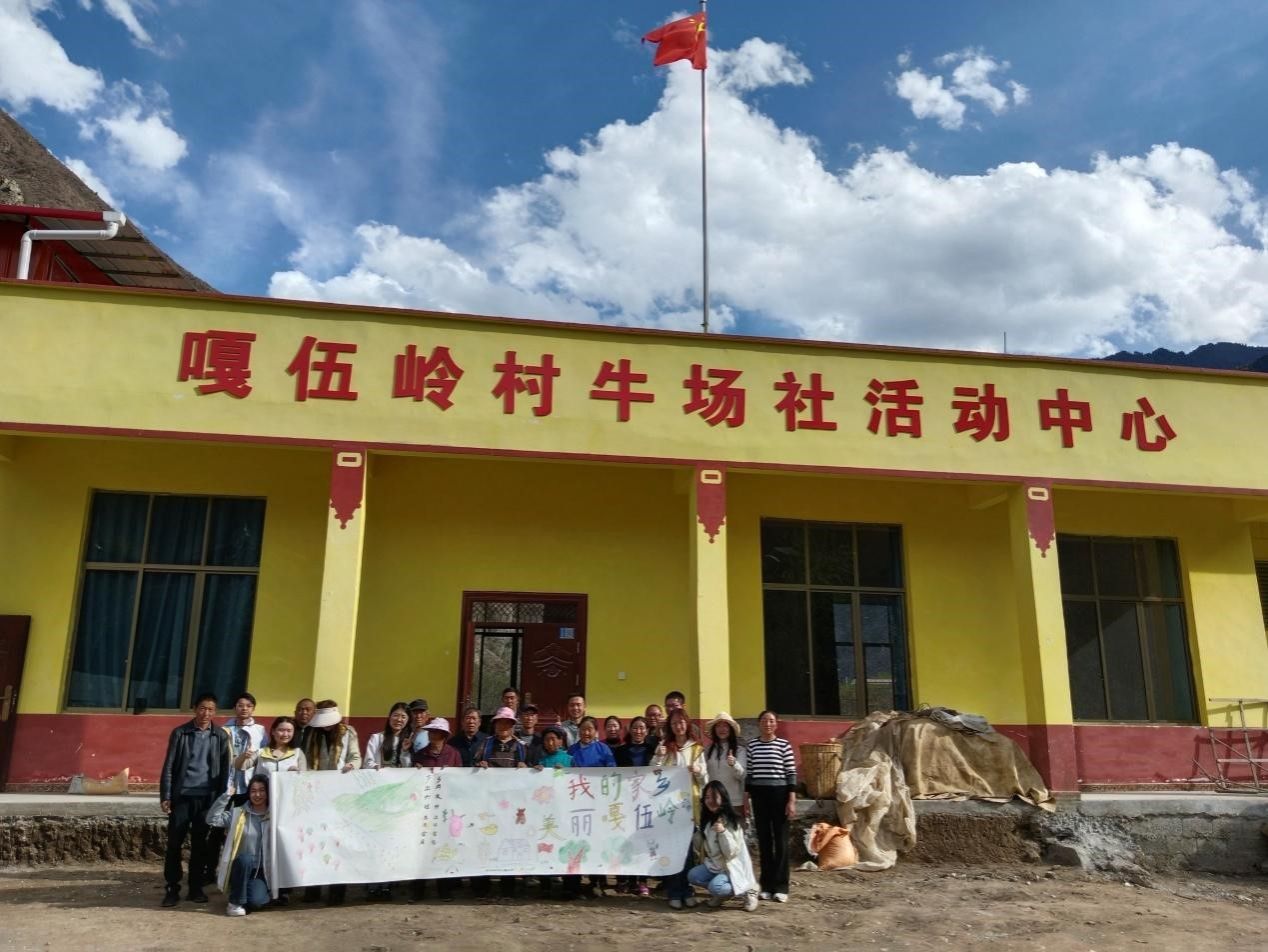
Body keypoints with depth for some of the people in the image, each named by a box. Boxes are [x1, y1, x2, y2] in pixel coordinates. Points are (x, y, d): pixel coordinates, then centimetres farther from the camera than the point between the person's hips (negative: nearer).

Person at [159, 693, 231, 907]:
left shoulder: (221, 736, 4)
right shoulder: (180, 733, 1)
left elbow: (224, 769, 5)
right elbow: (168, 766, 1)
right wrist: (165, 796, -5)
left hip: (206, 797, 1)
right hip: (182, 796, -1)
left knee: (199, 843, 7)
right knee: (174, 843, 2)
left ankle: (196, 888, 15)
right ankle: (172, 888, 11)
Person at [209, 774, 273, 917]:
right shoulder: (237, 813, 0)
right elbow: (212, 819, -12)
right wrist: (226, 796, -16)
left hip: (261, 870, 0)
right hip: (241, 865, 0)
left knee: (257, 901, -25)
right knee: (246, 859, -34)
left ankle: (254, 890, 12)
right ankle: (235, 902, -15)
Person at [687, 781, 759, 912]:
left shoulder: (731, 821, -16)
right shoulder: (706, 819, 3)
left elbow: (731, 852, -21)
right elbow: (702, 846, 11)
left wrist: (723, 832, -34)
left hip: (732, 867, -7)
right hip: (714, 864, 7)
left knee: (715, 887, -30)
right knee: (692, 876, -17)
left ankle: (747, 890, -5)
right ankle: (720, 893, 4)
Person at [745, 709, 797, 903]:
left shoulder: (784, 745, -3)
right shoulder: (752, 745, 5)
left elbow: (792, 774, -3)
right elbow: (749, 773, 9)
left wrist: (792, 800, -8)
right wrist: (746, 799, 7)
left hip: (779, 793, -3)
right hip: (758, 794, 3)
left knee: (780, 840, 2)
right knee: (763, 840, 8)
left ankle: (780, 886, 8)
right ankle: (766, 885, 15)